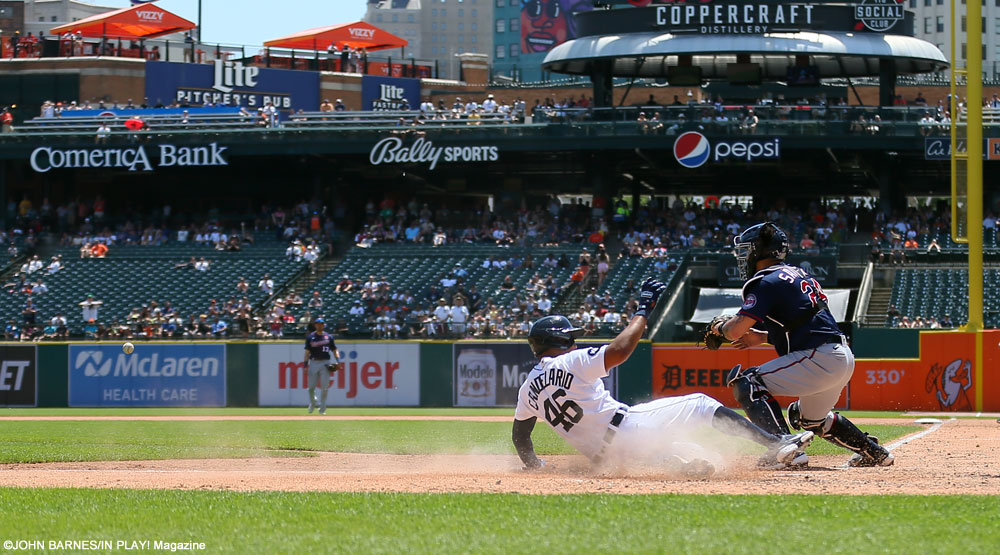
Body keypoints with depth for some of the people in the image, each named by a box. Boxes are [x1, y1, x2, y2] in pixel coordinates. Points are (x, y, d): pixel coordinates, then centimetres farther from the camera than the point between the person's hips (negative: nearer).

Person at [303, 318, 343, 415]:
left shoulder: (328, 337, 9)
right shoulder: (310, 337, 7)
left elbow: (334, 350, 11)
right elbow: (307, 352, 6)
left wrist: (338, 360, -4)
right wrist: (305, 365, -1)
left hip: (325, 363, 0)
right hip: (314, 362, 0)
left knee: (325, 387, -6)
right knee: (311, 387, 0)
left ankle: (322, 408, 3)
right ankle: (312, 403, 27)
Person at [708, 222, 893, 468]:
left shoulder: (766, 282, -8)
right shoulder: (798, 274, 21)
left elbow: (736, 330, -15)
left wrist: (719, 327, 8)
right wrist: (762, 337, 26)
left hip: (820, 361, -10)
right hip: (843, 357, 10)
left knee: (744, 380, -10)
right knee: (810, 418, 32)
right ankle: (874, 453, 37)